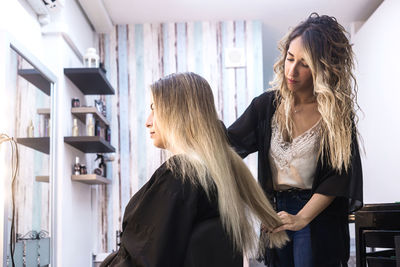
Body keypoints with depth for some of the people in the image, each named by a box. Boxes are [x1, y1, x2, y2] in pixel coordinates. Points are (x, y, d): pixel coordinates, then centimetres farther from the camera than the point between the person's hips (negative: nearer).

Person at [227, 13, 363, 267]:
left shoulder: (337, 113, -7)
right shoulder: (267, 104, 2)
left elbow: (337, 178, -10)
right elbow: (230, 142, 1)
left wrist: (301, 218, -19)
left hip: (318, 216, -3)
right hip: (276, 211, 3)